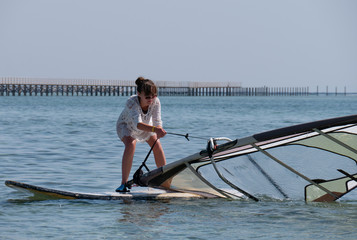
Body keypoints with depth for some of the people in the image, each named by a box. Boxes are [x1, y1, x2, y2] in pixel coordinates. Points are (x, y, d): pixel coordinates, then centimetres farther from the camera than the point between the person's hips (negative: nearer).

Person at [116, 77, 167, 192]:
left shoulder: (155, 102, -30)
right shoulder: (132, 102, -42)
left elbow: (157, 121, -33)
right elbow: (138, 124, -54)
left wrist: (159, 132, -57)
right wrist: (155, 129, -70)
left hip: (146, 125, 4)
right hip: (126, 125, -4)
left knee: (157, 145, -11)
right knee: (131, 144, -29)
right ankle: (124, 183, -27)